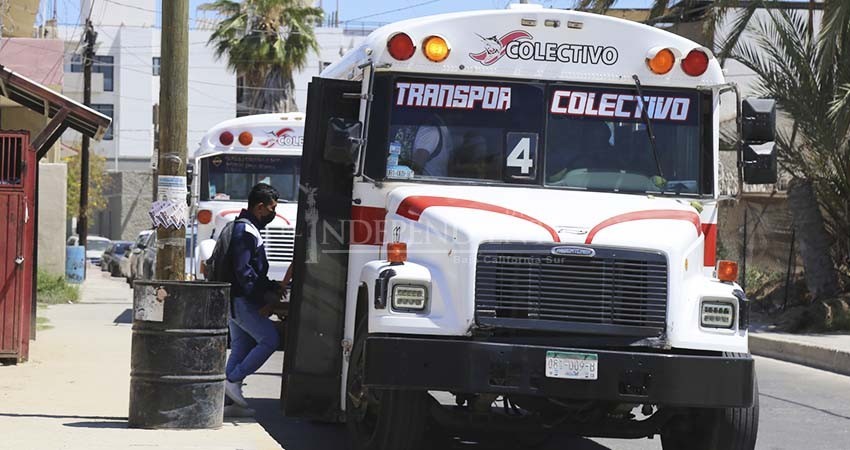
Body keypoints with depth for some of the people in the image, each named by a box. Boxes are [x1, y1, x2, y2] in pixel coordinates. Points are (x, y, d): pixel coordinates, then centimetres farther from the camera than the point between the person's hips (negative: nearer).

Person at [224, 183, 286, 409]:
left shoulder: (245, 228, 18)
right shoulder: (245, 231, -16)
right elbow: (243, 271, -22)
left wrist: (271, 286, 12)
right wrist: (266, 295, -19)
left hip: (235, 300, 11)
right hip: (241, 300, -11)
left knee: (242, 345, 12)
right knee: (269, 339, -10)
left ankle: (228, 391, 13)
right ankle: (233, 380, -8)